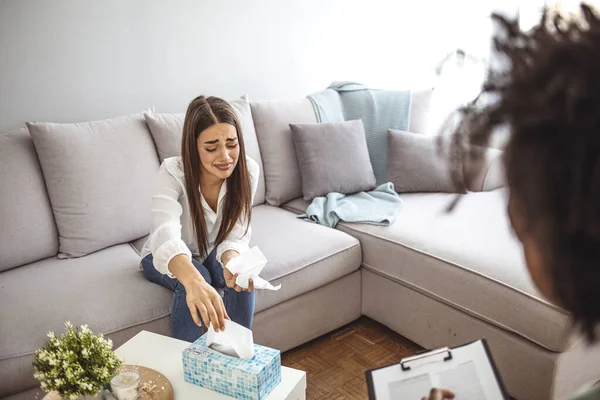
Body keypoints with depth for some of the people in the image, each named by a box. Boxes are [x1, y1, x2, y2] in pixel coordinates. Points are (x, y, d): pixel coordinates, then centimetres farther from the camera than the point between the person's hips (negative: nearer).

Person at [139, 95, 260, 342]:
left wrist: (232, 260, -48)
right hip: (166, 258, -2)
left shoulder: (247, 170, -23)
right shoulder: (173, 172, -32)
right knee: (196, 281, -32)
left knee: (239, 275, -29)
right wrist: (194, 281, -69)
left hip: (213, 254, 2)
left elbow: (236, 235, -24)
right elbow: (166, 234, -49)